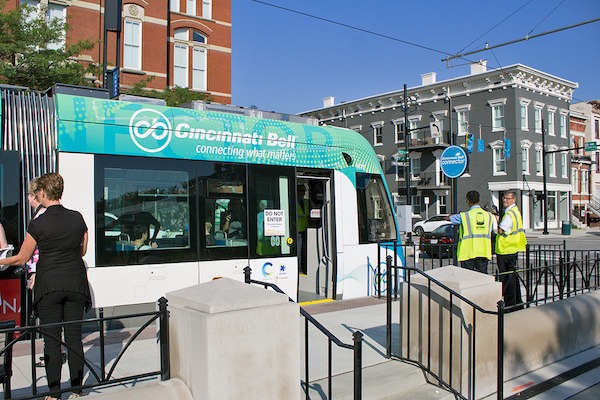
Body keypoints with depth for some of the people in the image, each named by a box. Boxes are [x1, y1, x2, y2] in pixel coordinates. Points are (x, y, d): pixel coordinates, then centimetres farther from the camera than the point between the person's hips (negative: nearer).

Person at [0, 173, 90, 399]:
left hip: (49, 287, -3)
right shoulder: (77, 218, 1)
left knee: (51, 339, 5)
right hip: (76, 285, 3)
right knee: (74, 336, 10)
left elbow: (22, 259, -1)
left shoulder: (38, 224, -10)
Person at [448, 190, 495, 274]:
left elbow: (449, 218, 6)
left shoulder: (464, 216, -9)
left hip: (468, 253, -4)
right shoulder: (489, 216, 6)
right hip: (483, 252, 4)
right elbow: (490, 230, 18)